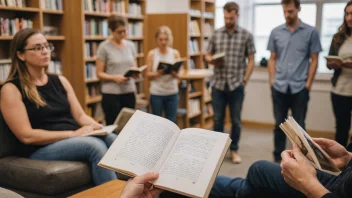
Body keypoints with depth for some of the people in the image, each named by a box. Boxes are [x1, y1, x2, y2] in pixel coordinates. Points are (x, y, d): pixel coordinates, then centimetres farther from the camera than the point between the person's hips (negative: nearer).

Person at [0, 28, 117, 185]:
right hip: (41, 149, -5)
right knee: (95, 145, -33)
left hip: (76, 139, 6)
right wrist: (73, 133, -17)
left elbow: (79, 115, 13)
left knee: (114, 140, -25)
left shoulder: (60, 81, 14)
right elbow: (27, 136, -11)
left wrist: (97, 127, -10)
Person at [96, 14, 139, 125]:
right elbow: (99, 74, -6)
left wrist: (135, 73, -9)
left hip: (129, 92, 5)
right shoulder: (104, 47, -7)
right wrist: (114, 77, -23)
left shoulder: (130, 45, 8)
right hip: (111, 94, -4)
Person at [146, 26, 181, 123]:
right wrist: (157, 74, -22)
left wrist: (175, 74, -21)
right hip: (156, 93, -1)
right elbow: (148, 75, -2)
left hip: (172, 93, 1)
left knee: (171, 121, 6)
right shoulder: (152, 54, -2)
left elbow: (178, 74, 2)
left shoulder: (175, 53, 2)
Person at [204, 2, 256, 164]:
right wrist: (211, 60, -12)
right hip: (218, 84, 2)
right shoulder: (216, 34, 5)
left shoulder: (246, 35, -1)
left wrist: (245, 80, -5)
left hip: (236, 85, -2)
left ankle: (234, 150, 24)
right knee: (217, 119, 10)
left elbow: (251, 60, 1)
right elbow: (207, 55, 11)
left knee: (236, 120, 9)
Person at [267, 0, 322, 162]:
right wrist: (272, 81, 1)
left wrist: (308, 84, -4)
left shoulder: (311, 32, 0)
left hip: (300, 88, -2)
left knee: (299, 126, 8)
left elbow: (314, 60, 1)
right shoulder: (276, 32, 5)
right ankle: (278, 158, 23)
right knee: (279, 125, 11)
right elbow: (272, 59, 10)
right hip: (279, 88, 2)